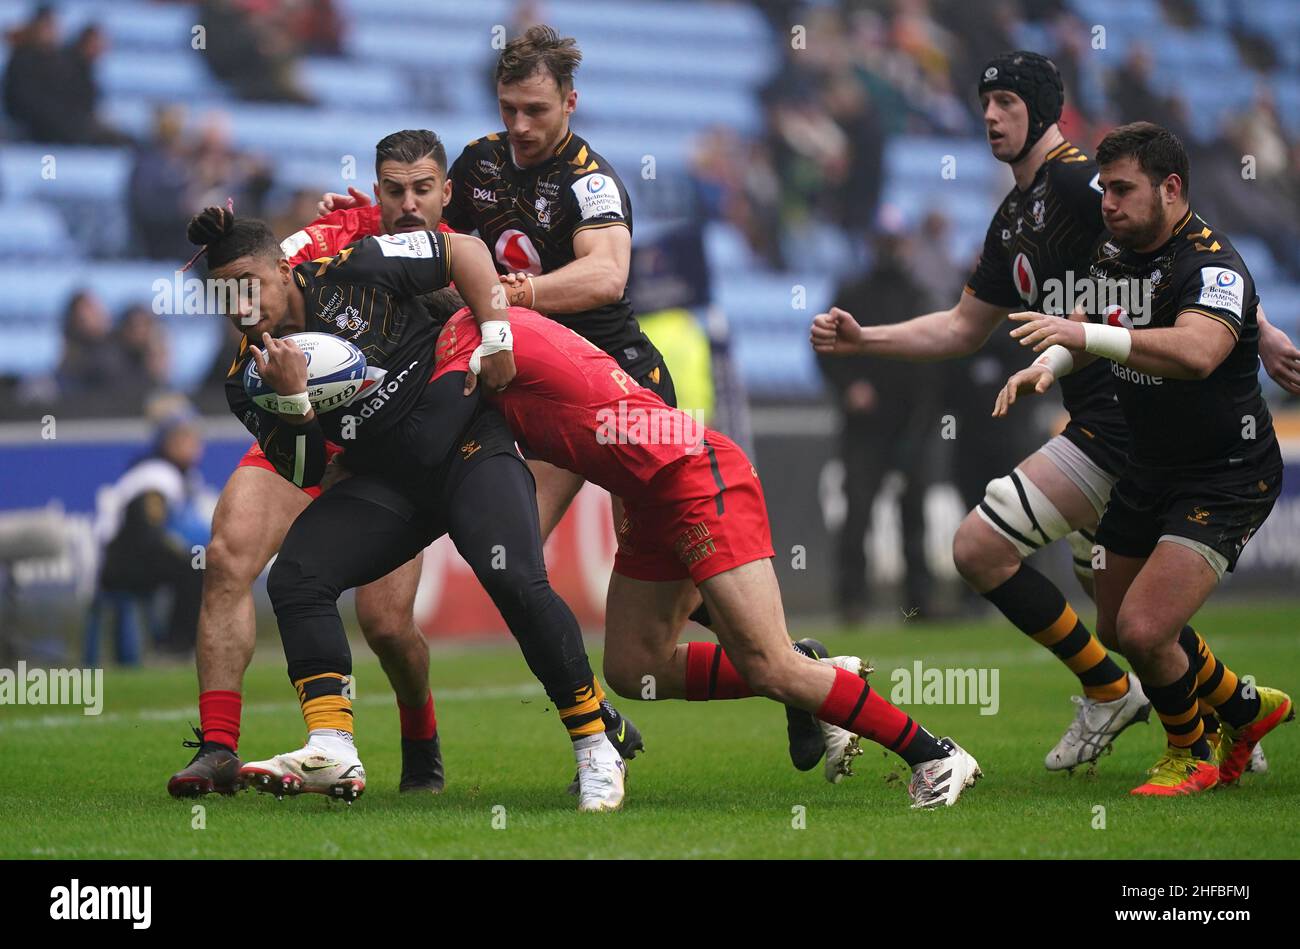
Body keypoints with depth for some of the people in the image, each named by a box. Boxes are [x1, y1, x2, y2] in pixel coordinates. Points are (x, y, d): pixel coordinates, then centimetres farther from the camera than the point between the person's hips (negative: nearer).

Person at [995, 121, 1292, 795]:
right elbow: (1084, 331, 16)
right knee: (1116, 630, 16)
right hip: (1146, 472, 9)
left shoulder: (1213, 265, -24)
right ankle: (1247, 707, 40)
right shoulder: (1115, 257, 3)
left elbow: (1196, 353, -43)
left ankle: (1192, 756, 10)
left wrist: (1085, 334, -49)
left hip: (1225, 480, -9)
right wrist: (1048, 365, -8)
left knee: (1144, 629, -19)